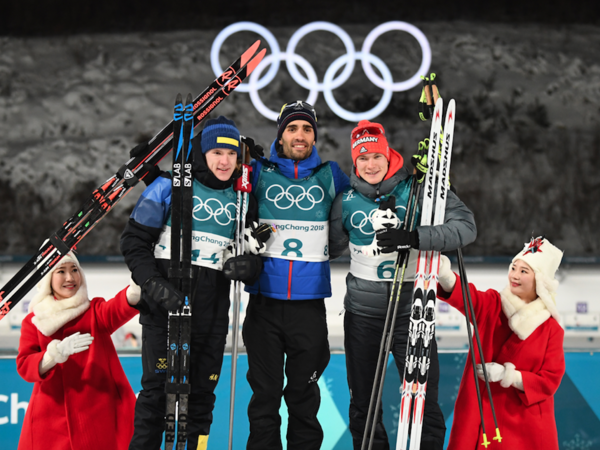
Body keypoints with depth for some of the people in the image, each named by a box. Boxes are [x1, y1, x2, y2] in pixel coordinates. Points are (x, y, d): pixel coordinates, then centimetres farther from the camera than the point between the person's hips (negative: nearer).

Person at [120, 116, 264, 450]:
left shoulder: (243, 197, 13)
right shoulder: (169, 186, 0)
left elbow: (255, 254, 17)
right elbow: (134, 240, -1)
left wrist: (249, 265, -8)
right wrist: (154, 284, -15)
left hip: (213, 310, 4)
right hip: (165, 304, -4)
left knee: (203, 393, 8)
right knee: (158, 387, -6)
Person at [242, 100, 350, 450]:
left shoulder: (330, 175, 9)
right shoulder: (260, 172, 6)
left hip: (309, 303, 0)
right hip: (264, 300, 0)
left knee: (304, 393, 8)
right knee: (265, 392, 6)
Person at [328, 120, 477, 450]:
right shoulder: (346, 200, 2)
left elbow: (465, 226, -18)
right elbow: (332, 247, 16)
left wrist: (415, 237, -29)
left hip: (411, 308, -3)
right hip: (363, 311, 3)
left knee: (424, 404, -2)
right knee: (363, 404, 11)